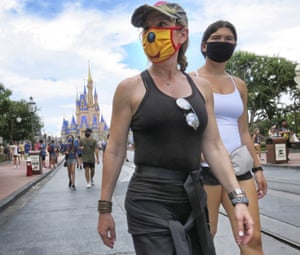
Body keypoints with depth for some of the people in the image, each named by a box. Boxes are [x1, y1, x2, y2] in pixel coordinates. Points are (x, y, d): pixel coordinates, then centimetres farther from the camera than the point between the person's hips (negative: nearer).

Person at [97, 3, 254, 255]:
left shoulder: (201, 87, 6)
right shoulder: (131, 88, -5)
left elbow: (214, 147, 5)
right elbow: (115, 151, -3)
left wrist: (238, 198, -3)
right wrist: (105, 207, -2)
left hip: (193, 199, 5)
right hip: (149, 202, -4)